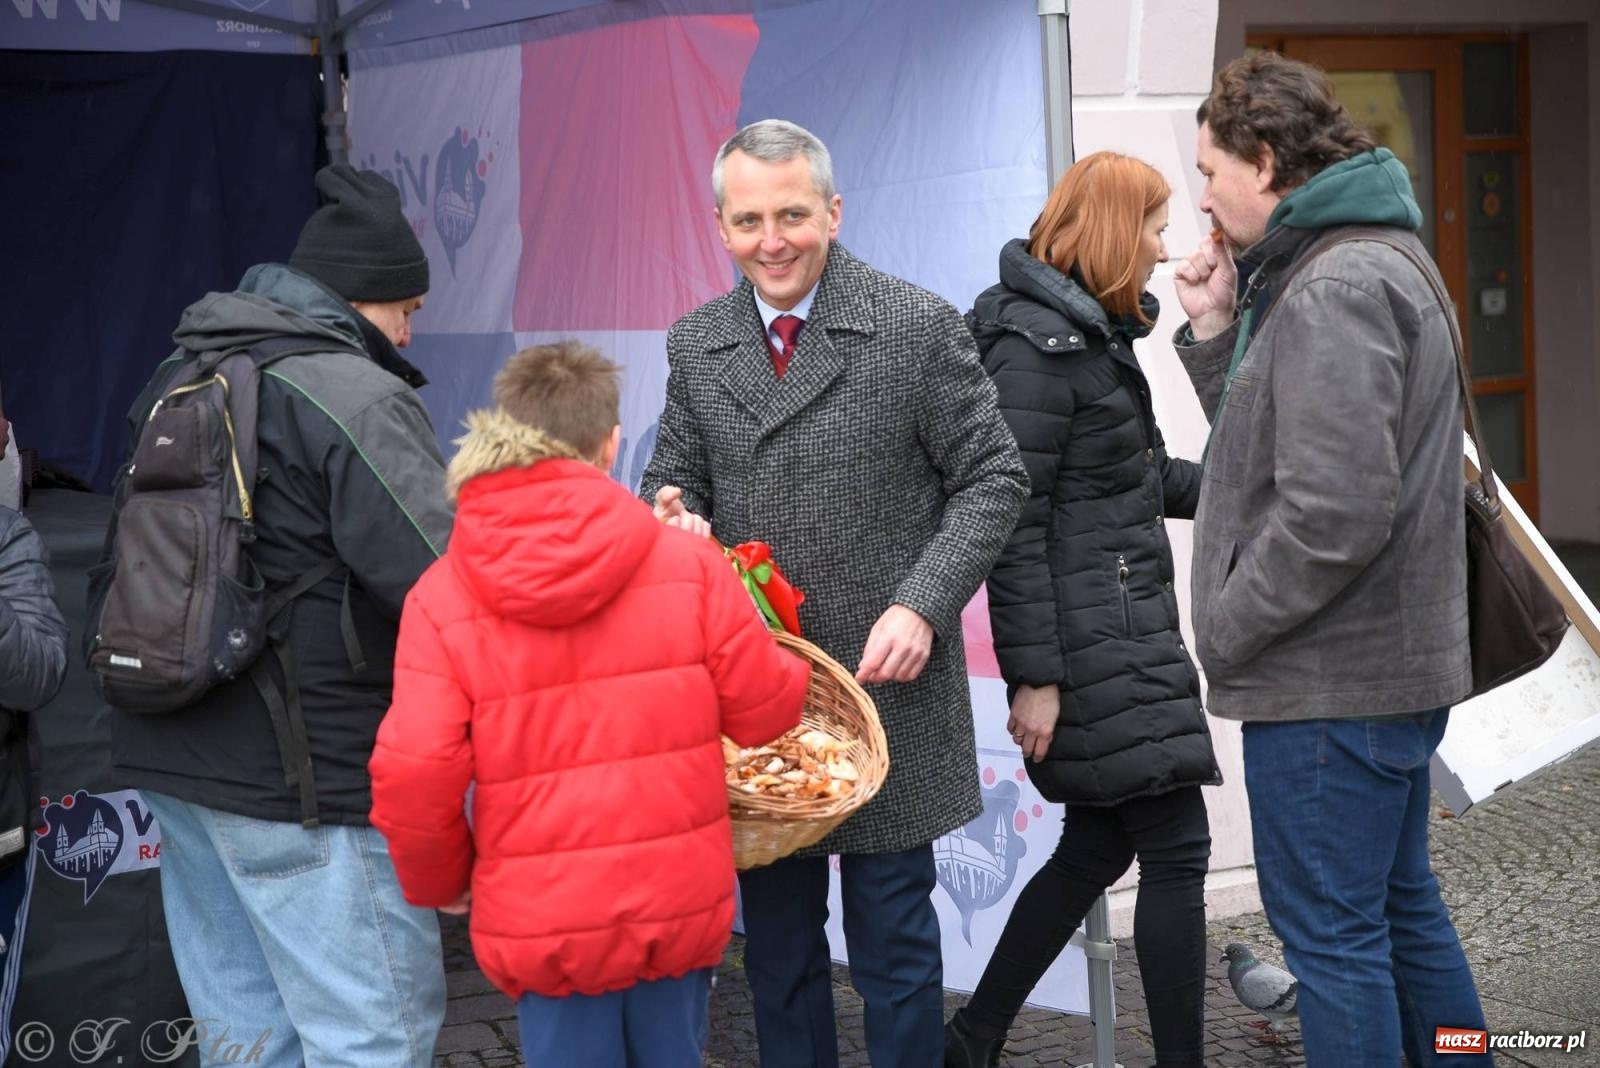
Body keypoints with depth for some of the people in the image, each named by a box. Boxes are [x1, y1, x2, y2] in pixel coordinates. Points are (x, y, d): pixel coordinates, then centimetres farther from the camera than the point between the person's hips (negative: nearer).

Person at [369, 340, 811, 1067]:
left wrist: (439, 883, 7)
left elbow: (413, 779, -12)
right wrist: (792, 669, 22)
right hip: (681, 906, 1)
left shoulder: (443, 598, -8)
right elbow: (764, 711, -1)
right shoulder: (689, 563, -6)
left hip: (545, 924, -1)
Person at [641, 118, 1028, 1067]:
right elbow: (673, 479, 15)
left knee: (894, 943, 6)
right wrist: (676, 516, -10)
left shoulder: (919, 328, -7)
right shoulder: (696, 346, 6)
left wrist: (923, 606, -17)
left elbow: (992, 480, -5)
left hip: (887, 680, -4)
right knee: (778, 943, 14)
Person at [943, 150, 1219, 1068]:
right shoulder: (1035, 344, -16)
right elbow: (1013, 519, -19)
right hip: (1092, 645, -10)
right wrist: (1034, 676, -20)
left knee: (1099, 846, 14)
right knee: (1175, 848, -4)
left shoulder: (1094, 331, 14)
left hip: (1124, 631, 10)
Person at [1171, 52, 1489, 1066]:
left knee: (1333, 934, -1)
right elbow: (1277, 447, 16)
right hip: (1394, 665, 10)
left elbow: (1333, 514, -26)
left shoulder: (1334, 291, -19)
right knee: (1401, 907, 19)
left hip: (1332, 681, -10)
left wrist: (1226, 629, -14)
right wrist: (1218, 332, 5)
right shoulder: (1378, 259, 14)